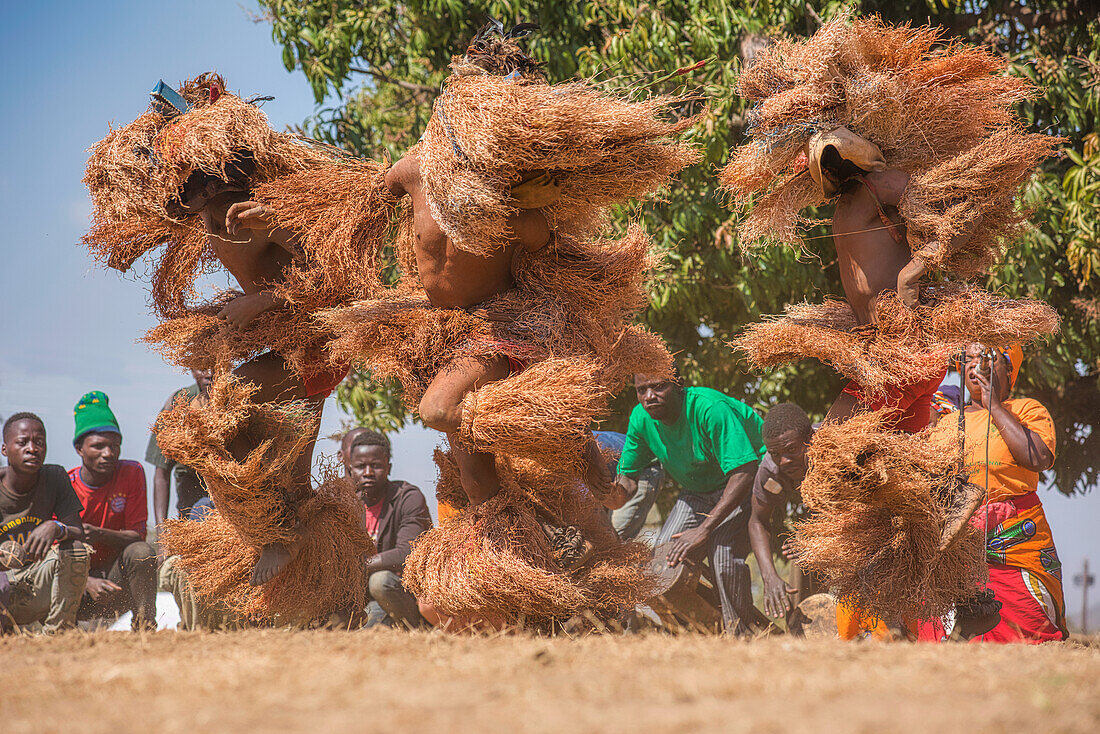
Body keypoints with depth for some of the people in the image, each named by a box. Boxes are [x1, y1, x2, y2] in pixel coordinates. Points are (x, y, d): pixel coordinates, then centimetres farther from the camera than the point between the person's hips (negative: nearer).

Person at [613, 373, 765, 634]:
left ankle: (739, 634, -11)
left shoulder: (711, 409, -33)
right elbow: (629, 476, 0)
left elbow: (743, 473, -35)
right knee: (664, 558, -6)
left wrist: (704, 530, -38)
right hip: (697, 491, 7)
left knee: (724, 553, -28)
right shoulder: (641, 418, -11)